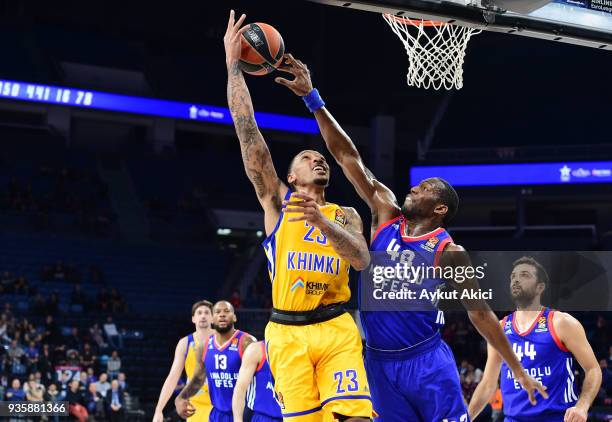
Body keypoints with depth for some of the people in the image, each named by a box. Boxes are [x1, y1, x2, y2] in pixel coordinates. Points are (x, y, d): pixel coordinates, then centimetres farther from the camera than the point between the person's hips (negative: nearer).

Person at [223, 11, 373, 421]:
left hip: (336, 330, 1)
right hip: (288, 332, -1)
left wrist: (321, 221, -19)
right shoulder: (277, 200, 10)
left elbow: (362, 260, -5)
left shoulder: (345, 214, 15)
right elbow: (247, 126, 4)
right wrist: (233, 63, 0)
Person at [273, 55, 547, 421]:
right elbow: (348, 157, 2)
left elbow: (480, 312, -1)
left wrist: (518, 371, -2)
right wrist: (312, 98, -2)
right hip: (380, 362, 5)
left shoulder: (448, 253, -7)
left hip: (425, 360, -4)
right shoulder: (387, 215, 5)